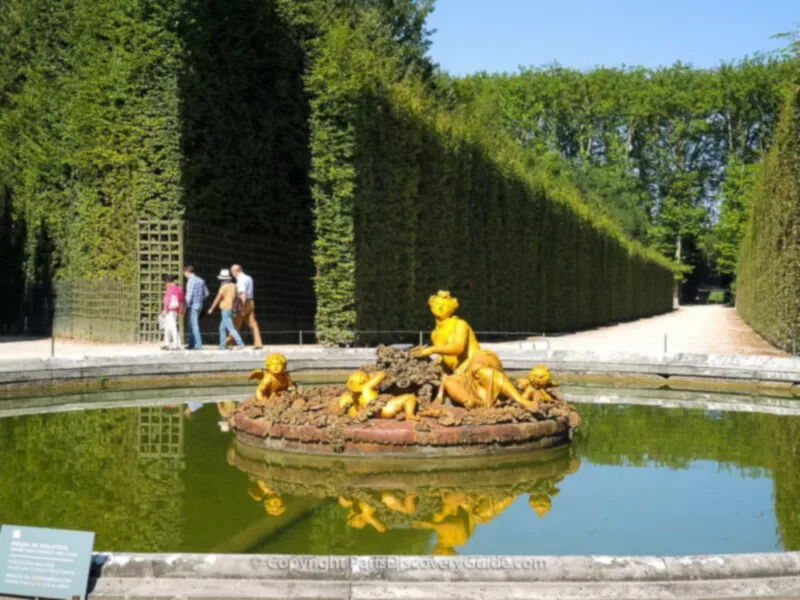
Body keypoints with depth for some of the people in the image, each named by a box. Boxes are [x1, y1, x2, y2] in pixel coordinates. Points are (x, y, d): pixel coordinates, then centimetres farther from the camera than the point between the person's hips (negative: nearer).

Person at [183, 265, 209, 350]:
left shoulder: (191, 280, -13)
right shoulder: (201, 280, 10)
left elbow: (189, 294, -17)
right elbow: (206, 293, 13)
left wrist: (186, 306, -10)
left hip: (193, 305, -8)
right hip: (200, 304, 8)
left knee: (194, 325, -4)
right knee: (191, 325, 17)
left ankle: (198, 345, -6)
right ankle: (191, 344, 19)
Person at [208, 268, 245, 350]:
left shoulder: (224, 287, -14)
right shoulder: (233, 286, 9)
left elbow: (218, 299, -12)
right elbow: (235, 298, 14)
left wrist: (211, 309, -3)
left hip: (225, 310, -9)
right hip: (231, 309, 9)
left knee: (231, 328, -10)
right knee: (222, 327, 16)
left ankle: (240, 344, -17)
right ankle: (222, 345, 17)